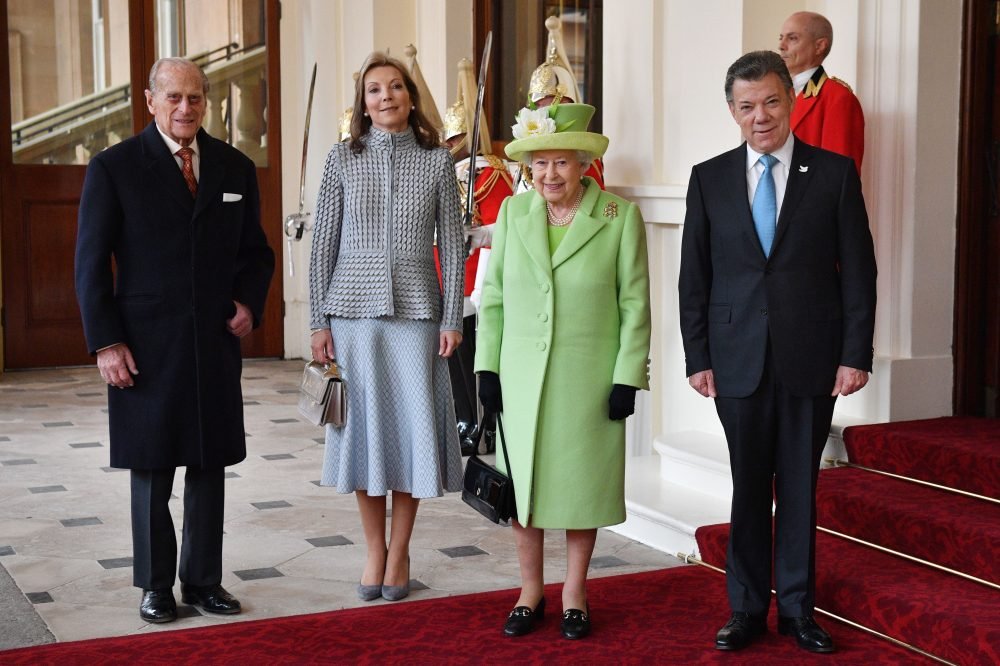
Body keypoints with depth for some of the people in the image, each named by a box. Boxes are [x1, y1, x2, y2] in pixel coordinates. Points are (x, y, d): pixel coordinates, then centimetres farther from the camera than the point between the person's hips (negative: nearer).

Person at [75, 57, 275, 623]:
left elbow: (256, 251, 17)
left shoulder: (236, 168, 8)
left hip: (217, 344, 3)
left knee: (210, 466, 9)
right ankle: (156, 585, 19)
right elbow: (92, 262, -3)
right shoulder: (114, 167, -3)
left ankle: (204, 580, 21)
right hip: (146, 348, -3)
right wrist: (105, 343, -9)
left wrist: (250, 303, -1)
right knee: (152, 471, 6)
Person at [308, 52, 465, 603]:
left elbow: (452, 245, 4)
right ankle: (374, 550, 20)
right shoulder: (342, 159, 3)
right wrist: (319, 321, -1)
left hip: (416, 311, 0)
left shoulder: (436, 160, 3)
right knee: (364, 426, 6)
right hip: (354, 310, 0)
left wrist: (451, 319, -2)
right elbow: (323, 245, 3)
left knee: (413, 426, 2)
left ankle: (399, 551, 18)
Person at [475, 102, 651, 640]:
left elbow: (634, 304, -4)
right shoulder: (512, 212, 5)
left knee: (581, 482, 7)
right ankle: (530, 592, 23)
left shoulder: (621, 217, -4)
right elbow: (492, 295, 7)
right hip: (520, 377, 3)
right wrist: (487, 367, 2)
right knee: (521, 481, 8)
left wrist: (628, 377, -8)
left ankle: (575, 595, 22)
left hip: (588, 380, -2)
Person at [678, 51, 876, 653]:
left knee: (800, 486, 8)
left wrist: (856, 354, -5)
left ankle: (797, 607, 21)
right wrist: (697, 357, 0)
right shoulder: (709, 178, 5)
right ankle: (747, 608, 20)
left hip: (811, 358, -1)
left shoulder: (834, 173, 1)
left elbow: (858, 270, 0)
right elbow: (694, 276, 5)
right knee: (748, 486, 8)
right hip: (739, 359, 1)